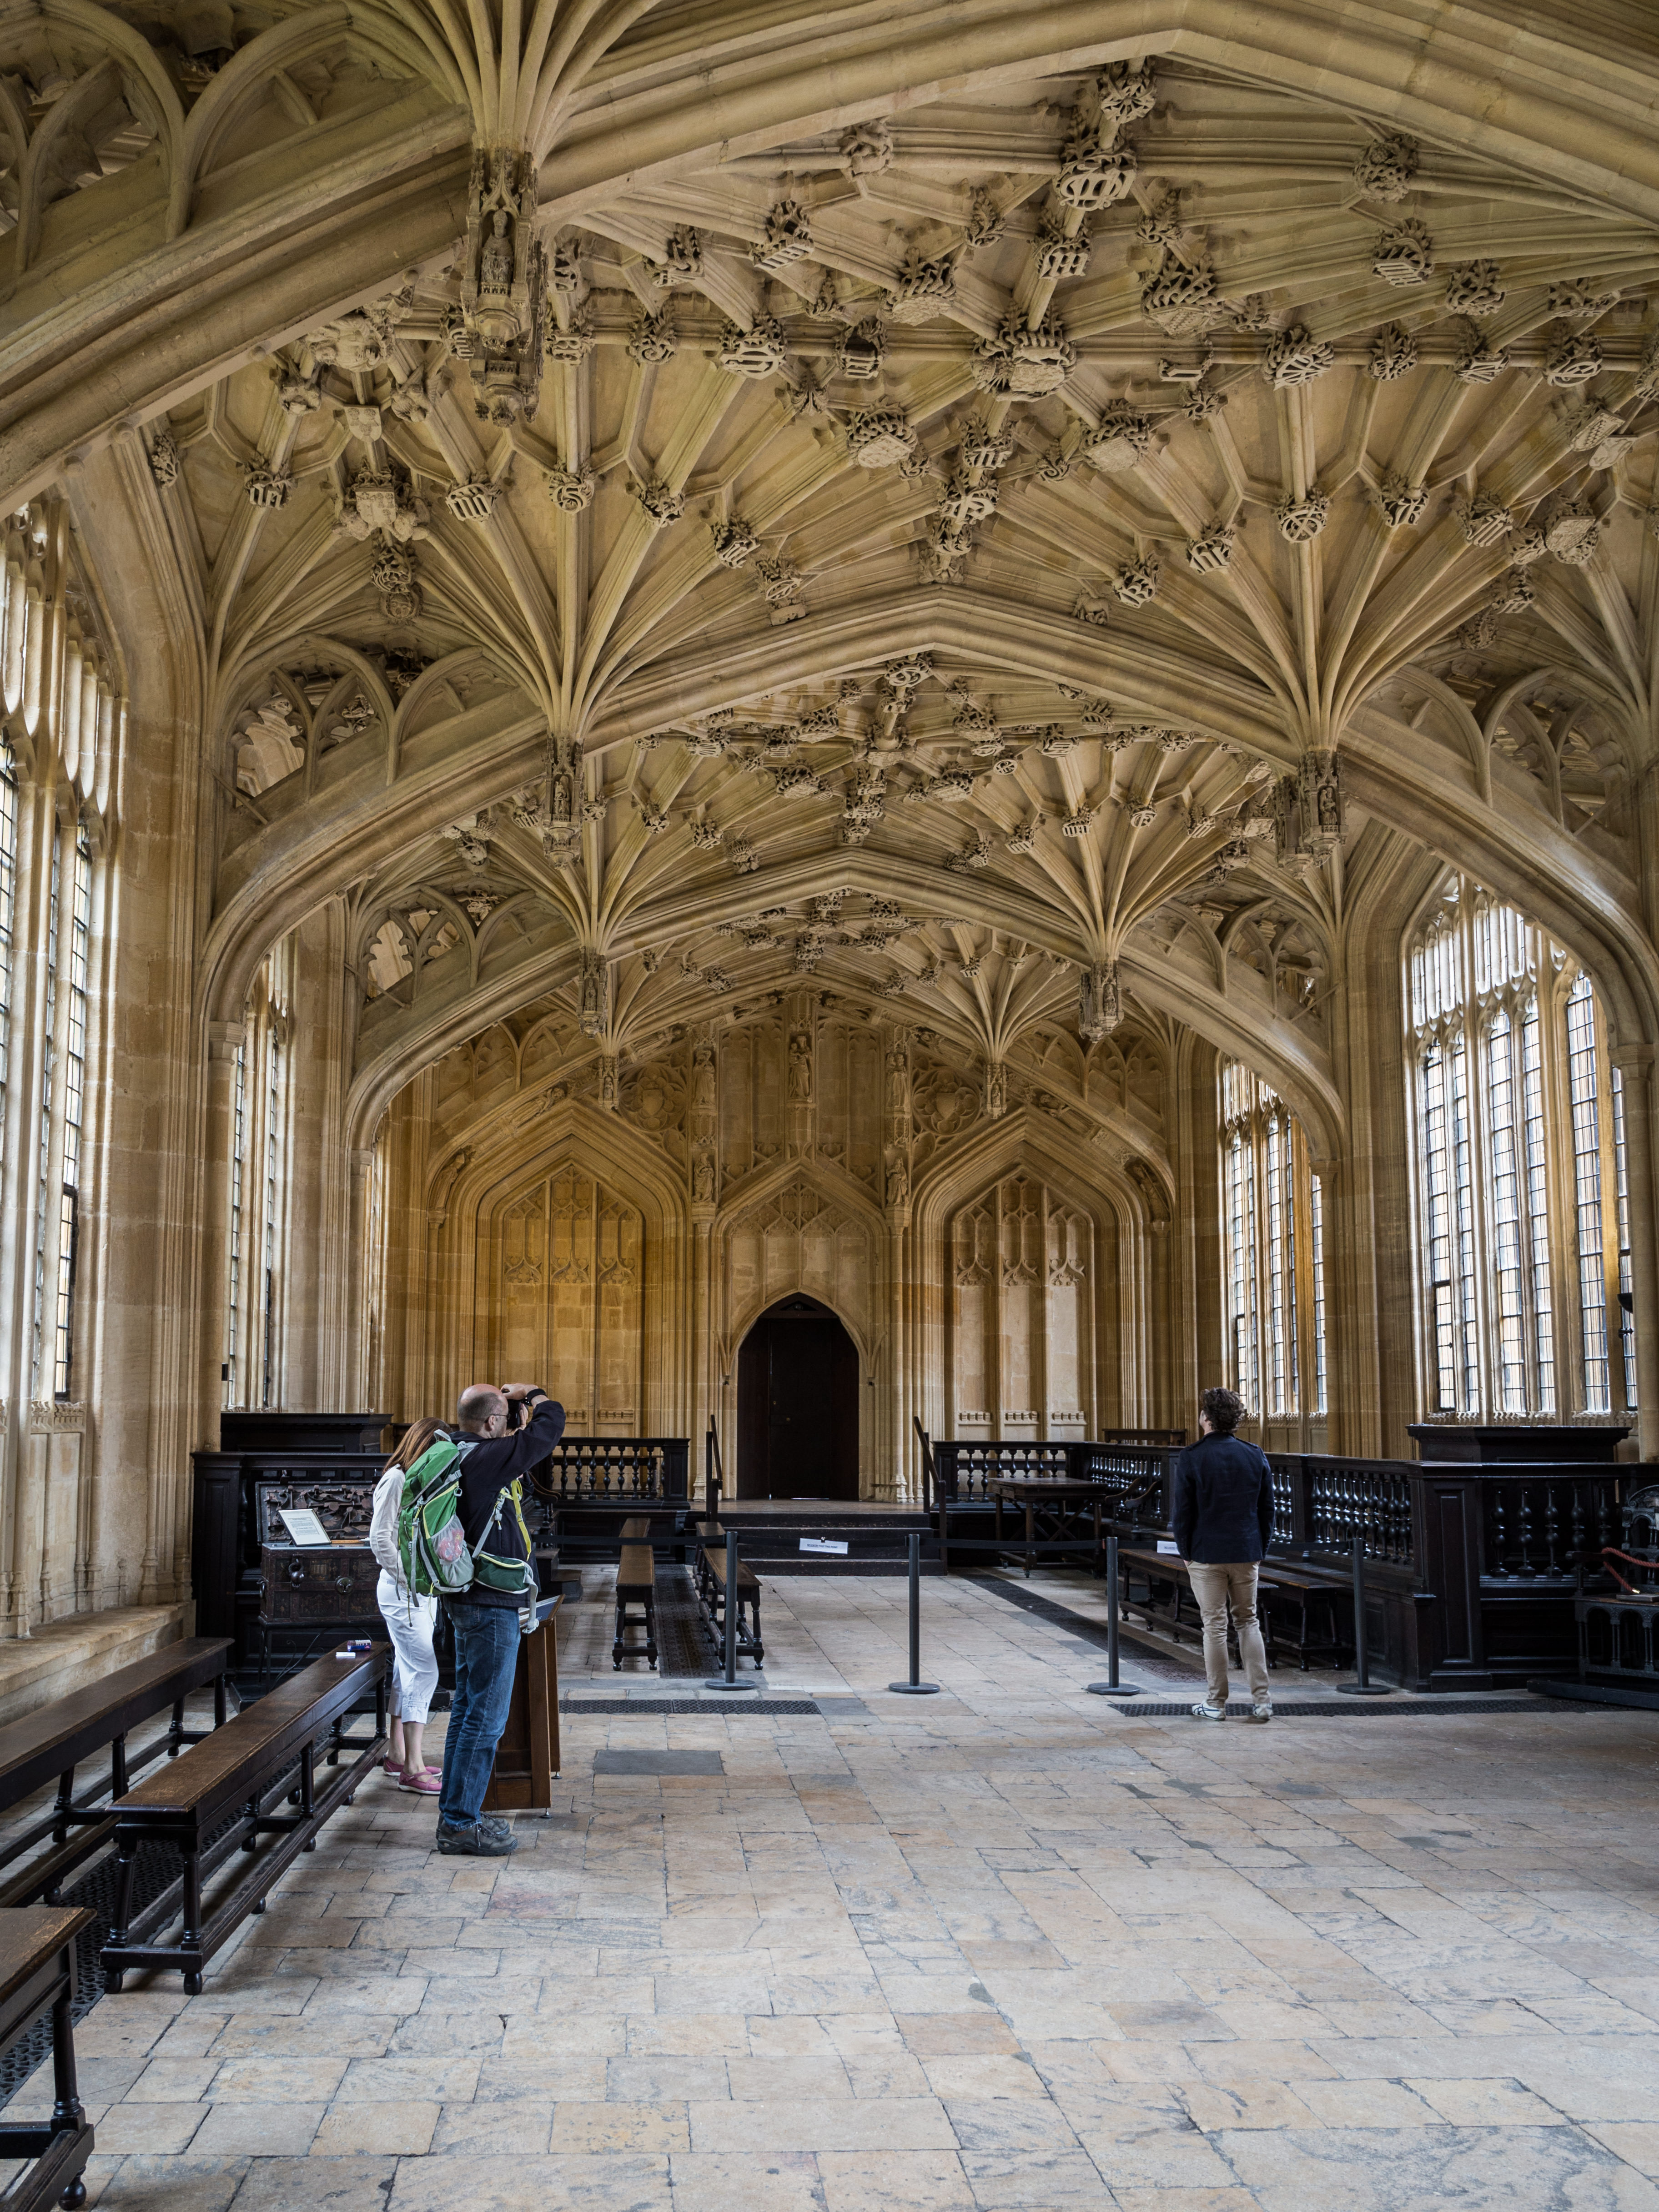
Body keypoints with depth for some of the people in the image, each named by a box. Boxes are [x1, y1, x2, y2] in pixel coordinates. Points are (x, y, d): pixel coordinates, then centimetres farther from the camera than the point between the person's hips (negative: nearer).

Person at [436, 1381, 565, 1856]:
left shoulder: (457, 1457, 8)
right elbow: (551, 1422, -15)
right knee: (485, 1717, -3)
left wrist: (515, 1404, 16)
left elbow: (516, 1448, 26)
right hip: (491, 1604, -10)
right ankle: (460, 1825, 2)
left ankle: (456, 1811, 25)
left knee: (468, 1709, 17)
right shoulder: (486, 1459, -20)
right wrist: (529, 1393, 3)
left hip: (470, 1601, 10)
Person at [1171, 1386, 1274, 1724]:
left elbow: (1182, 1512, -8)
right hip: (1246, 1553, 3)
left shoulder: (1191, 1458, -10)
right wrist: (1260, 1550, 14)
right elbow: (1267, 1509, 6)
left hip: (1206, 1555, -3)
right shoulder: (1256, 1456, 2)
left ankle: (1216, 1704, 10)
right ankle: (1262, 1701, 8)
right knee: (1248, 1622, 13)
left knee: (1215, 1627, 4)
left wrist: (1186, 1552, 5)